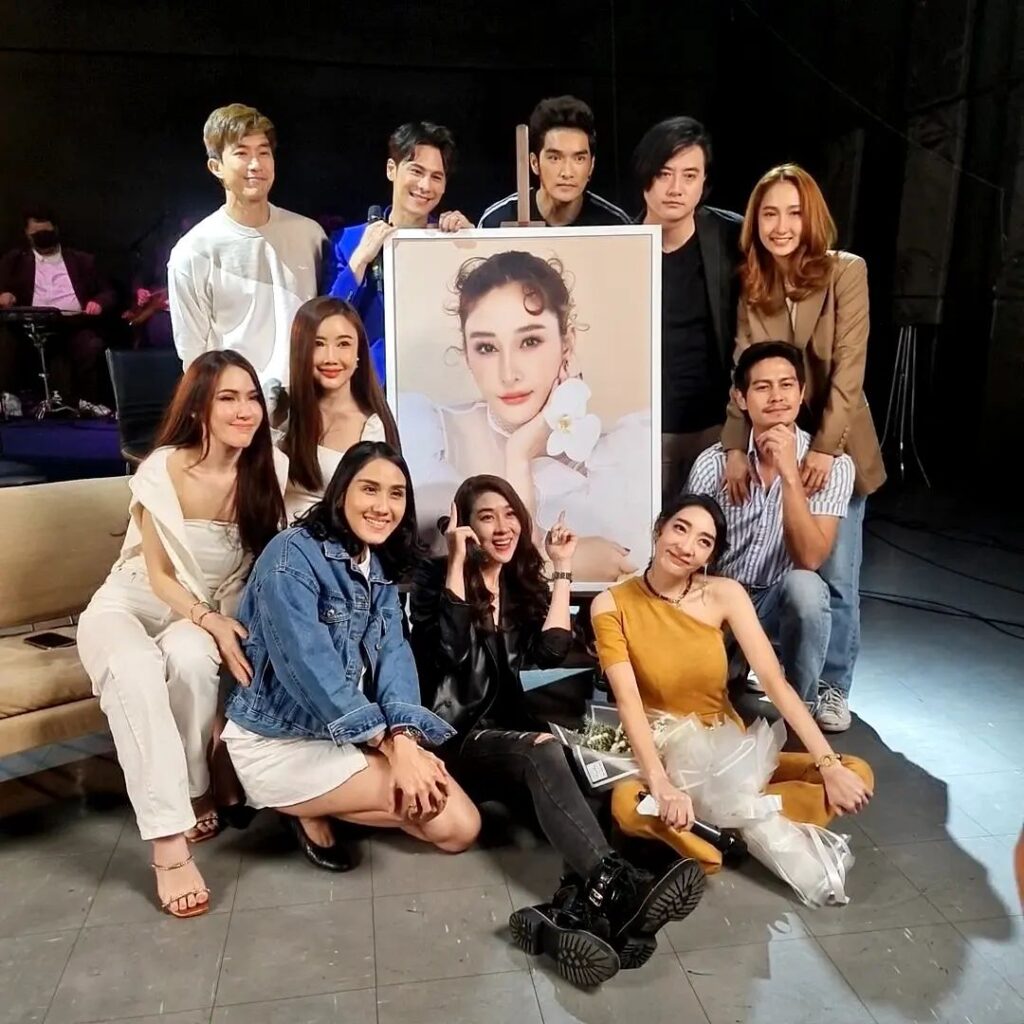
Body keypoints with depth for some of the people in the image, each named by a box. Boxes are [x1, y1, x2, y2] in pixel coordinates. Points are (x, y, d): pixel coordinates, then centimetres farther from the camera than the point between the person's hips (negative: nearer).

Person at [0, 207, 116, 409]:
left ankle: (87, 402, -21)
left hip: (75, 326, -1)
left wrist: (99, 302, -8)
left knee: (93, 347, -33)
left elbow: (107, 292, 16)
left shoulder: (82, 260, 20)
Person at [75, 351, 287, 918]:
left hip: (218, 611, 2)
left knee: (190, 656, -35)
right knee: (135, 669, -36)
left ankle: (193, 790, -12)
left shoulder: (270, 468, -10)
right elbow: (159, 577, -12)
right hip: (130, 606, -1)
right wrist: (213, 621, -28)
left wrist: (228, 624, -14)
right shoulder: (162, 471, -18)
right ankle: (168, 842, -35)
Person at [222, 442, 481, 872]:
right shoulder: (292, 555, -17)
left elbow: (394, 653, -5)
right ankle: (311, 808, 1)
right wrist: (390, 745, -28)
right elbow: (308, 665, -26)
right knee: (444, 815, -18)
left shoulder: (380, 567, 8)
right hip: (279, 743, -8)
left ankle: (317, 804, 8)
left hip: (353, 736, 8)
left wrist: (405, 736, -22)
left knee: (461, 827, -3)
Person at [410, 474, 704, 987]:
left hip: (505, 738, 4)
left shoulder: (524, 584, 14)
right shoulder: (436, 578, 1)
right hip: (451, 741, -4)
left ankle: (581, 904, -54)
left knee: (542, 764, -32)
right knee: (542, 750, -34)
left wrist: (562, 570, -3)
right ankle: (615, 889, -53)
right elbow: (452, 651, -18)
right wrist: (457, 561, -16)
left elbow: (550, 653, -4)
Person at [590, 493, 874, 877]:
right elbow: (628, 700, -22)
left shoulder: (725, 594, -6)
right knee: (627, 805, -38)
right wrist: (661, 784, -35)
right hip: (664, 756, -3)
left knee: (857, 774, -13)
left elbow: (774, 680, -12)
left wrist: (830, 765, -21)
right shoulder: (611, 604, -11)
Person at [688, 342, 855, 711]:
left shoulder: (833, 465, -13)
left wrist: (789, 474, -33)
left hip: (783, 601, 0)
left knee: (805, 586, -36)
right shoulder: (713, 463, -11)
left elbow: (809, 559, -25)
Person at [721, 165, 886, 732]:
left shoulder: (846, 271, -10)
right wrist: (736, 448, -17)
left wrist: (825, 447, -22)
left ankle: (833, 688, 19)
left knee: (834, 576, 3)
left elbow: (848, 368, -15)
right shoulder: (750, 282, 0)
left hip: (836, 444, -2)